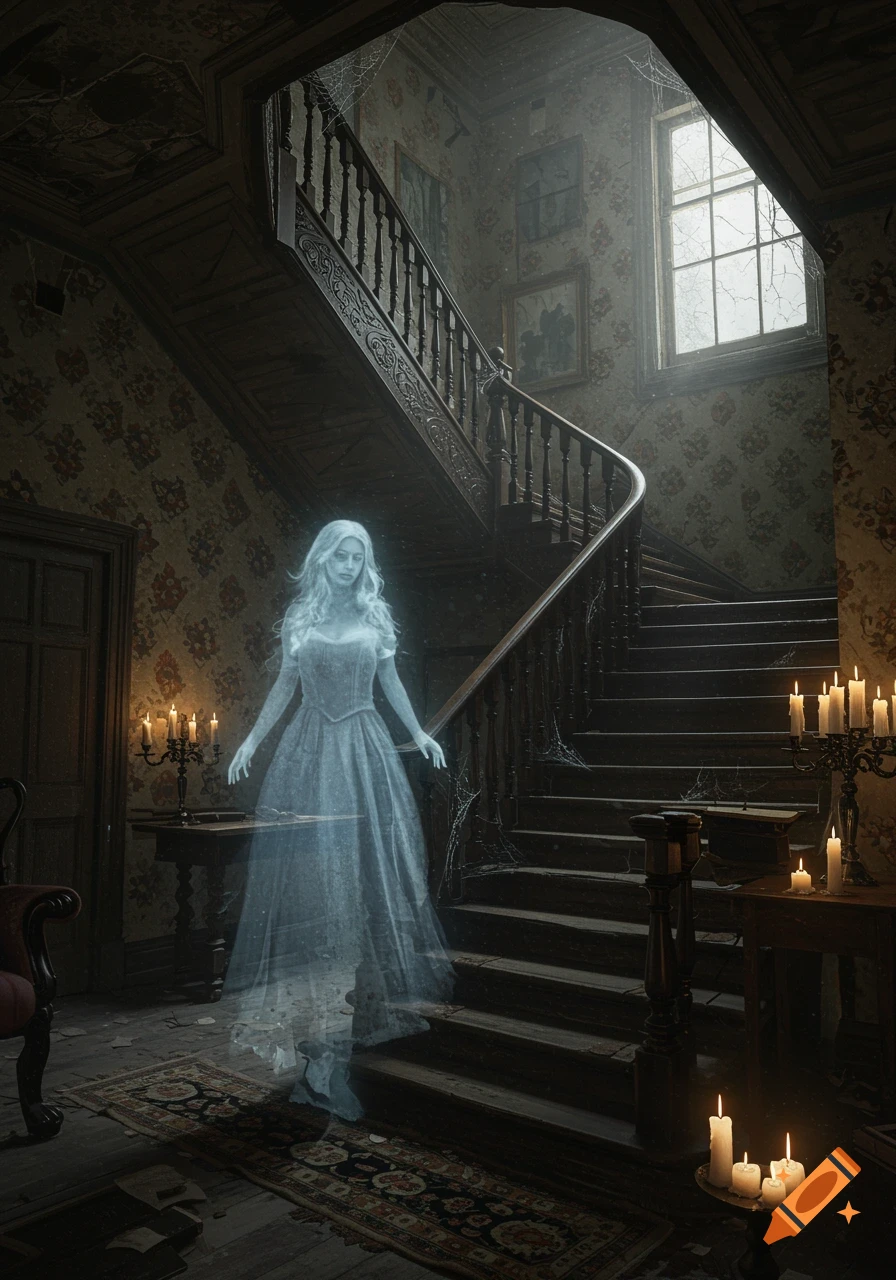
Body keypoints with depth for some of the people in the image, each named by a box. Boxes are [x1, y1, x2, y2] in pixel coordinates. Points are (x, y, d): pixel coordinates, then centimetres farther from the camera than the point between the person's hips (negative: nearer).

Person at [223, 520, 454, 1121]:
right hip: (309, 753, 0)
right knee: (313, 874, -4)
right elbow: (285, 686, 12)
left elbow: (391, 680, 14)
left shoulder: (376, 616, 9)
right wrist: (252, 740, 6)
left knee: (362, 874, -1)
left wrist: (419, 733, 7)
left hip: (365, 751, 1)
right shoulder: (300, 616, 9)